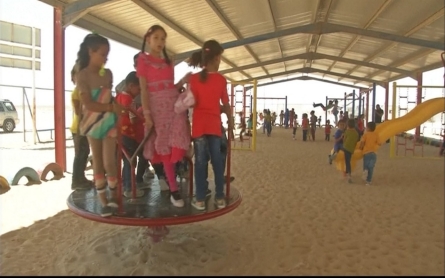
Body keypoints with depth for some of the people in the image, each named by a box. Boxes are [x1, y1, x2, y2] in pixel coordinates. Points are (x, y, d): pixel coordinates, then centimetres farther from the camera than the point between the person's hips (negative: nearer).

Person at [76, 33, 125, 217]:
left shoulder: (108, 74, 5)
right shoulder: (83, 75, -9)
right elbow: (88, 104, -17)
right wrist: (112, 107, -18)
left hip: (109, 122, 2)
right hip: (93, 123, -2)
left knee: (109, 162, -4)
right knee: (97, 162, 6)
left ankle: (114, 196, 15)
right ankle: (103, 201, 14)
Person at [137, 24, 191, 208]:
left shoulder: (168, 62, 18)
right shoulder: (143, 59, 4)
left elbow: (172, 87, 16)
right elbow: (143, 89, -3)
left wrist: (184, 80, -2)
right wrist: (146, 113, -11)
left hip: (175, 104, 5)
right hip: (157, 106, -4)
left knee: (177, 144, -10)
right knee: (163, 146, -3)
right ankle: (174, 190, 2)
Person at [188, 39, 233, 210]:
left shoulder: (194, 78, -4)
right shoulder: (221, 79, -3)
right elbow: (226, 105, 0)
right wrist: (230, 121, 13)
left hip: (199, 124, 0)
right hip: (215, 124, 1)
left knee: (201, 161, 4)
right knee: (217, 160, 10)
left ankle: (200, 199, 8)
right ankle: (220, 197, 16)